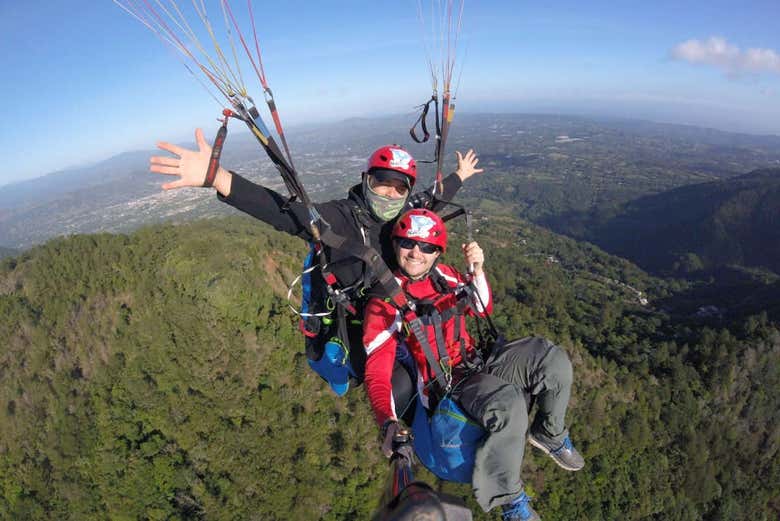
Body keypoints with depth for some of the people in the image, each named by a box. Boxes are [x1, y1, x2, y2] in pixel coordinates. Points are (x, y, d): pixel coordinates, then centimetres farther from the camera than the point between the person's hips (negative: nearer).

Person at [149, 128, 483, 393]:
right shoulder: (341, 218, -25)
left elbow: (432, 199, 15)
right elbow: (286, 212, -39)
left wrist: (460, 176, 30)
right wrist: (217, 177, -52)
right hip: (351, 332, -6)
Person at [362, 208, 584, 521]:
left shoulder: (444, 276, 1)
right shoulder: (384, 303, -14)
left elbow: (483, 309, 16)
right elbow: (377, 373, -15)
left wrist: (477, 270, -3)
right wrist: (389, 423, -31)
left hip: (477, 366, 6)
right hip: (446, 388, -6)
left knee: (551, 358, -9)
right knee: (508, 402, -33)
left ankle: (549, 435, 17)